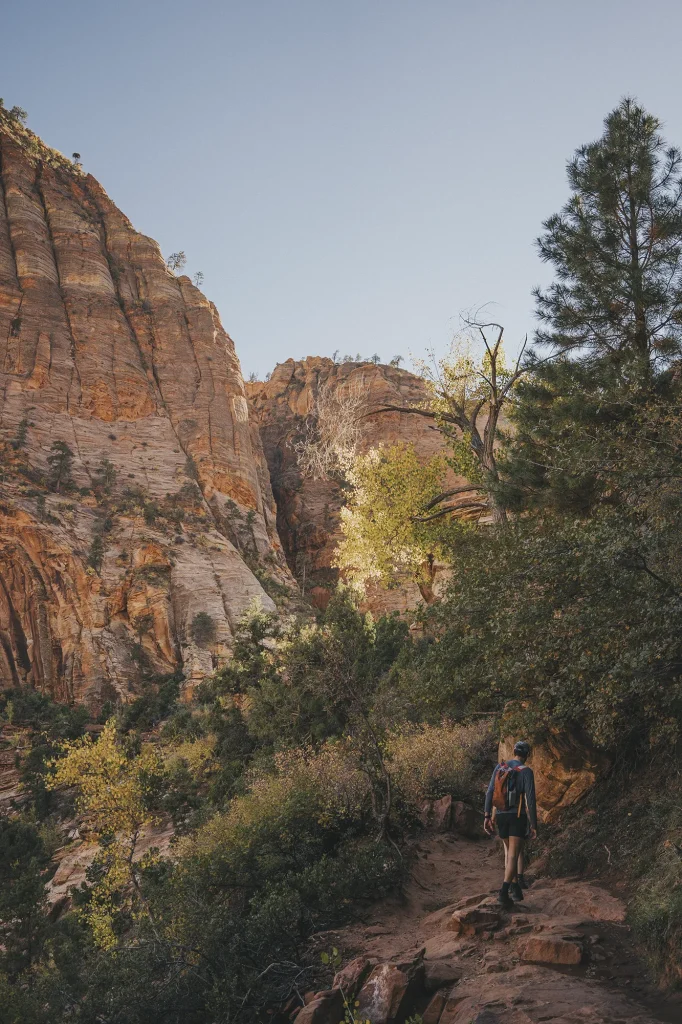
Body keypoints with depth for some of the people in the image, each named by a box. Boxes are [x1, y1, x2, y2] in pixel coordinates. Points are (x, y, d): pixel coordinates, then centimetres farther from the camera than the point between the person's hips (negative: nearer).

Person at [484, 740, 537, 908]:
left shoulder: (500, 767, 7)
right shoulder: (526, 771, -7)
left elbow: (490, 792, 3)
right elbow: (531, 799, -13)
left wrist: (487, 816, 5)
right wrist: (534, 824, -9)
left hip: (500, 816, 4)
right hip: (518, 817, -4)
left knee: (510, 852, 22)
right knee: (513, 855, -6)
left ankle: (516, 888, 21)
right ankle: (504, 892, -21)